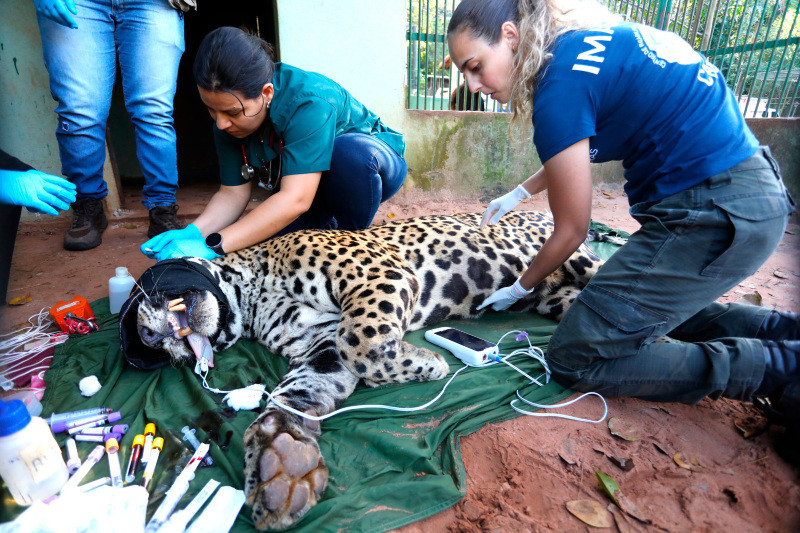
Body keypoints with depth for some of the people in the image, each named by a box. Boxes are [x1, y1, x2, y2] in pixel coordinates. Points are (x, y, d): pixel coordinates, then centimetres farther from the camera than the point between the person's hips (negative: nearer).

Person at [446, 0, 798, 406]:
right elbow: (571, 153, 27)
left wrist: (520, 289, 7)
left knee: (572, 360, -5)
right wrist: (518, 195, 37)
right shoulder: (589, 39, 10)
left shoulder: (559, 86, -18)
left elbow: (571, 231, -10)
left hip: (715, 215, -10)